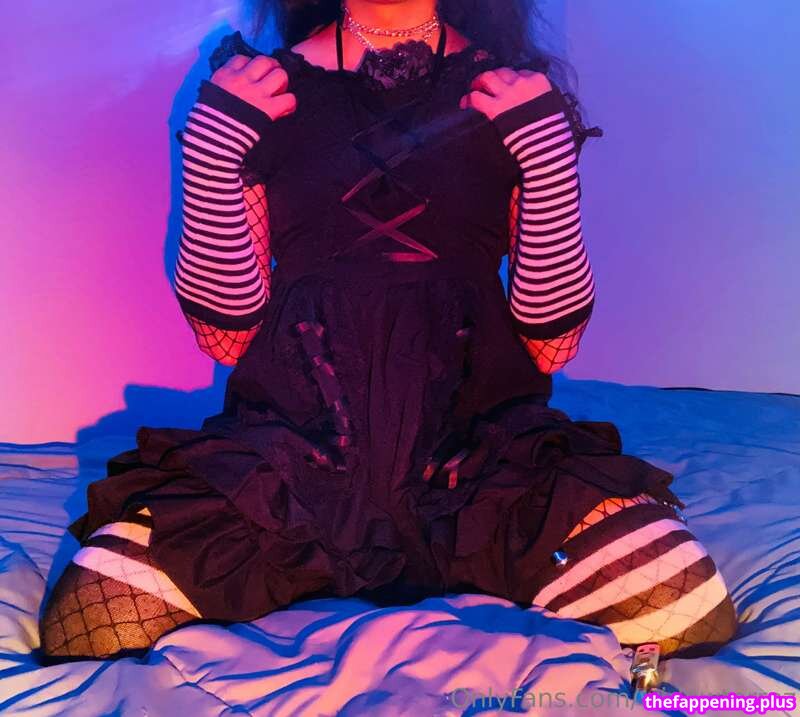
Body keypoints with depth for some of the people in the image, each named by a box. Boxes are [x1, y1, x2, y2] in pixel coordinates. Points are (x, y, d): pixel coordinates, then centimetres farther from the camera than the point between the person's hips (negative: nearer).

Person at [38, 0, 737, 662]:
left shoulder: (516, 97, 5)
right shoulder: (260, 93, 6)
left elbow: (550, 345, 1)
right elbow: (225, 334, 3)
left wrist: (549, 150, -9)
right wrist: (211, 146, -7)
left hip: (482, 446, 1)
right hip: (291, 450, 0)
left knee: (688, 612, -25)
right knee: (87, 622, -25)